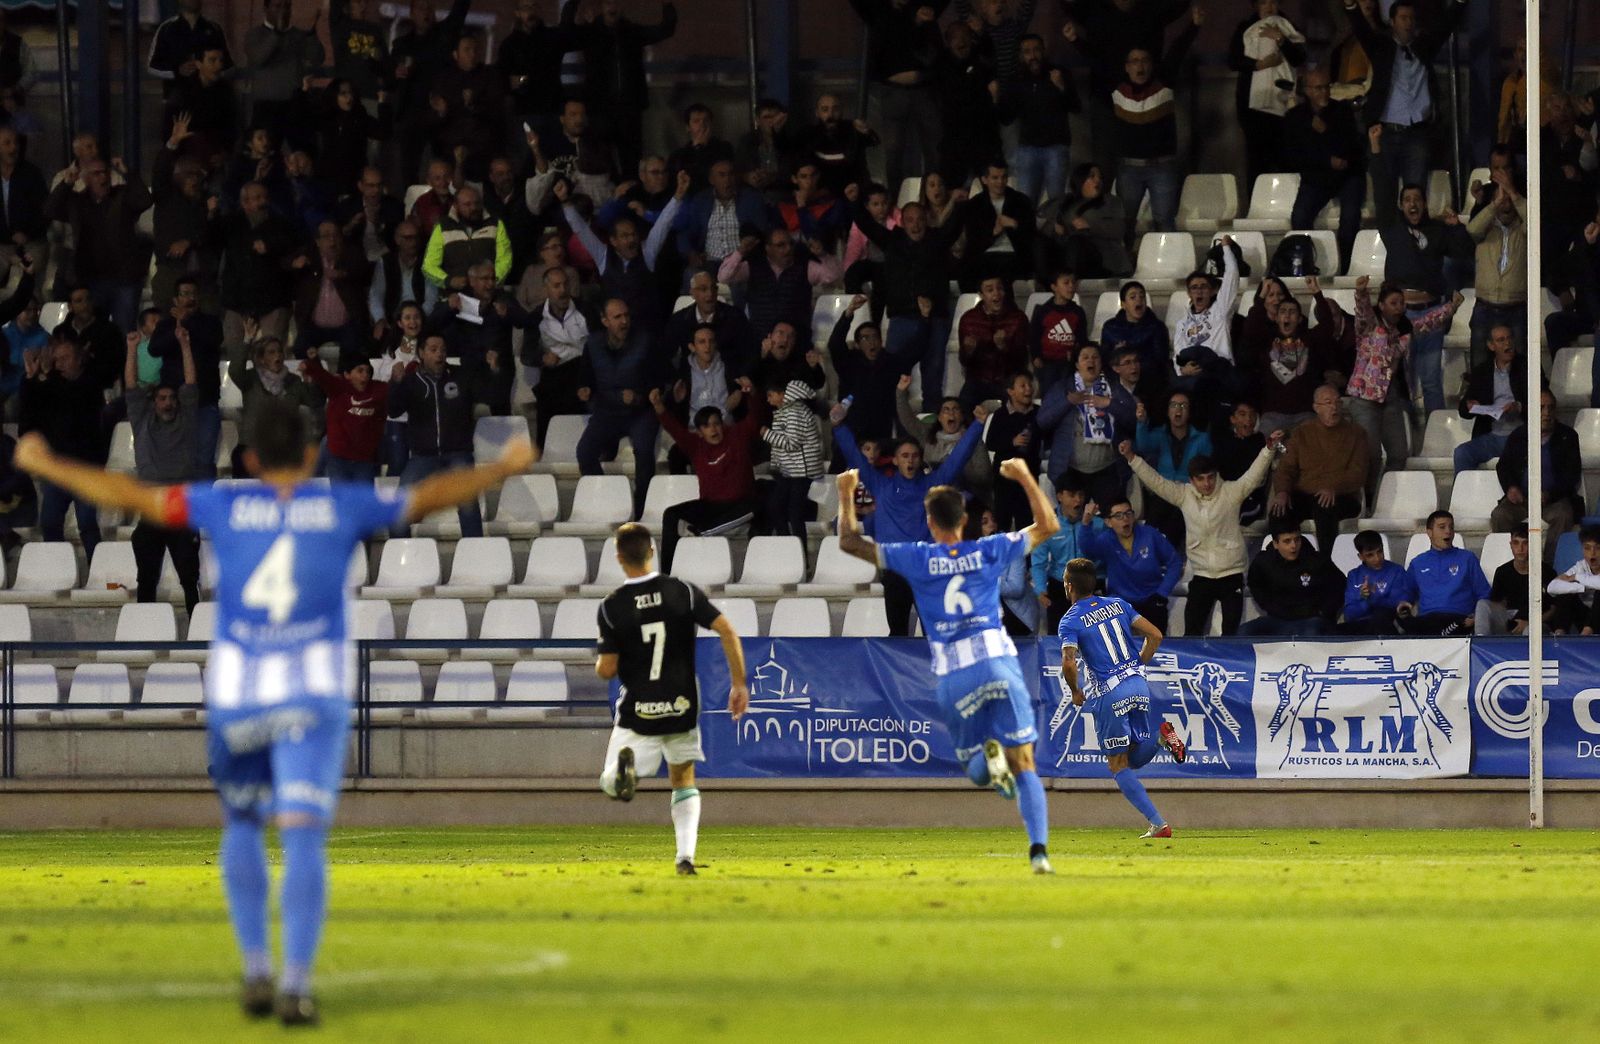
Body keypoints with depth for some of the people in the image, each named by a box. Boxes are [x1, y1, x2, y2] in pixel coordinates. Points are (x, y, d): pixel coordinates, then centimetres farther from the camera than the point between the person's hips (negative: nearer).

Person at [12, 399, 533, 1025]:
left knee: (242, 827, 20)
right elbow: (430, 498, 16)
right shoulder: (344, 508, 5)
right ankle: (296, 985, -15)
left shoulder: (225, 506, 4)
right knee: (304, 840, -4)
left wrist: (44, 466, 22)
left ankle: (256, 969, 12)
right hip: (315, 695, -1)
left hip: (235, 692, 1)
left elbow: (128, 496, 10)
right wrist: (504, 469, 32)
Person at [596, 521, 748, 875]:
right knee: (684, 780, 21)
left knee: (610, 784, 6)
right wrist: (739, 683, -2)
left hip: (637, 712, -2)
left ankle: (624, 763, -32)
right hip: (682, 707, 2)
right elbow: (727, 632, -10)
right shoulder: (683, 592, -5)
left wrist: (599, 663, 17)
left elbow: (607, 670, -8)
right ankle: (685, 854, 3)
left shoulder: (611, 608, -8)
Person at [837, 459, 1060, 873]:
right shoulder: (989, 551, 7)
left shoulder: (917, 558, 4)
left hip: (952, 675, 0)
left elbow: (849, 542, 12)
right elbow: (1047, 526, 21)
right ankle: (1039, 850, -16)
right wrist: (1026, 479, 30)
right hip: (998, 660, 0)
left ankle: (988, 758, -24)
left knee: (974, 767, 14)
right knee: (1024, 765, 2)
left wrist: (846, 495, 25)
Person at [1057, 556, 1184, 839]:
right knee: (1135, 759, 19)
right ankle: (1162, 738, -13)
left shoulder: (1070, 621, -6)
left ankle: (1158, 824, -5)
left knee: (1118, 766, 5)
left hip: (1110, 693, -6)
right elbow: (1155, 635, 7)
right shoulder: (1118, 604, 10)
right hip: (1139, 685, 6)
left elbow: (1069, 663, -20)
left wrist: (1075, 692, -1)